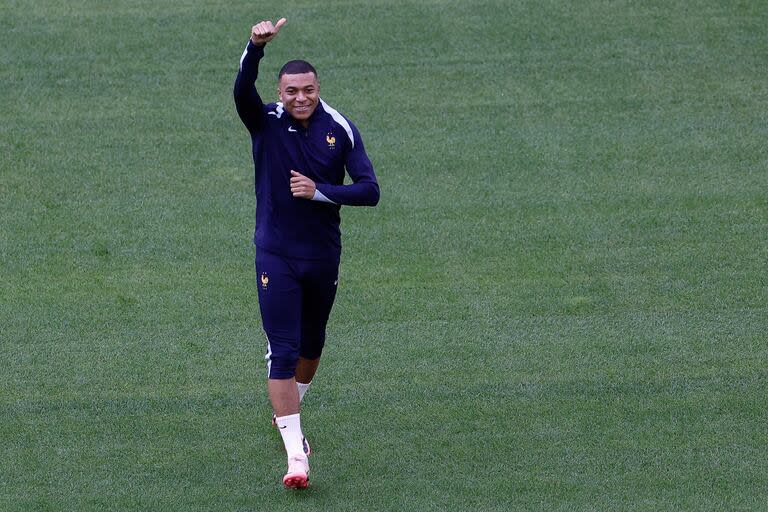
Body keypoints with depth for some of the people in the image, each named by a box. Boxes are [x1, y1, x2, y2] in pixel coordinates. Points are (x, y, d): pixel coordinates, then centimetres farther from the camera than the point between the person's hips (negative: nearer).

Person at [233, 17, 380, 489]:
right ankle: (296, 455, -13)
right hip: (276, 255, -3)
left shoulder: (341, 129, -5)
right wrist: (256, 48, -47)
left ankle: (289, 410, 48)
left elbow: (370, 190, -8)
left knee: (311, 343, 20)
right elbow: (243, 91, -30)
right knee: (283, 351, -10)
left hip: (324, 256, 3)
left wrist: (320, 192, -20)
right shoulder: (266, 122, -9)